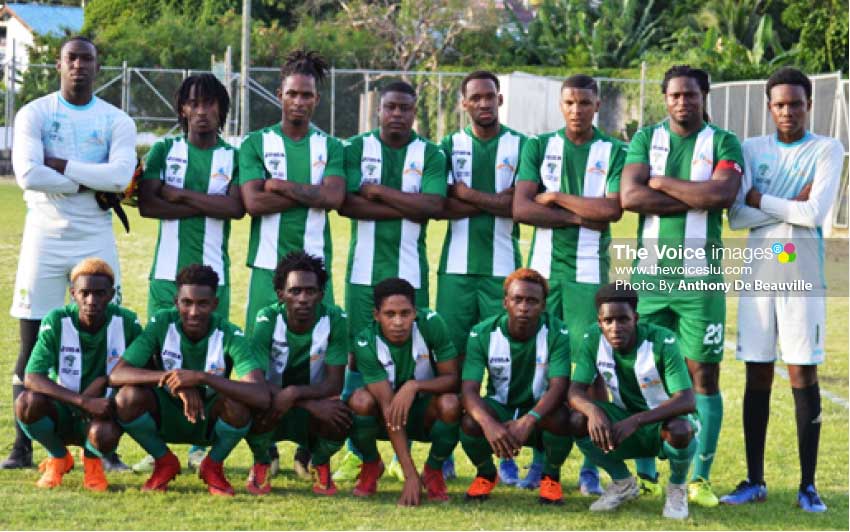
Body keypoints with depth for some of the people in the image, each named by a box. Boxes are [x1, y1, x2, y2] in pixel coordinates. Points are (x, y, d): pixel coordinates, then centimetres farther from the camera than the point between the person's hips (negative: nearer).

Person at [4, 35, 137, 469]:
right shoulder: (34, 114, 0)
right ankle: (22, 446, 7)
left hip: (95, 239, 1)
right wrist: (90, 182, -13)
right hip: (44, 236, -1)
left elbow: (120, 176, -14)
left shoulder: (116, 121, 4)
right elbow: (27, 174, -16)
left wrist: (61, 165, -14)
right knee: (32, 343, 0)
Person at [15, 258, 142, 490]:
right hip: (62, 412, 1)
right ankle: (59, 458, 1)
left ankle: (92, 460, 5)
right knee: (27, 403, -32)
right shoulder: (56, 322, -14)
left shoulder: (126, 322, -11)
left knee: (103, 435, -37)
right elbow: (32, 378, -25)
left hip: (100, 413, -1)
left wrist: (106, 380, -20)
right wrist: (85, 401, -35)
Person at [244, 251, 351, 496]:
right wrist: (312, 405, -37)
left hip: (316, 408, 1)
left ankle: (321, 464, 4)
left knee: (340, 418, -33)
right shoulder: (268, 320, -18)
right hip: (272, 407, 0)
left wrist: (294, 393, -37)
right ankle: (261, 463, 0)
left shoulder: (334, 320, -16)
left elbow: (334, 384, -19)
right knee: (255, 405, -35)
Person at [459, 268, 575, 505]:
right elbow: (469, 389, -23)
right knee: (470, 422, -32)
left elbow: (558, 387, -27)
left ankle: (551, 477, -3)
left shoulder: (557, 333, -17)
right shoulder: (482, 334, -14)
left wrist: (528, 421, -46)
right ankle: (485, 474, 3)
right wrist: (488, 423, -46)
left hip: (539, 411, -1)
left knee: (560, 418, -35)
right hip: (499, 410, 1)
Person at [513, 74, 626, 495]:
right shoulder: (539, 147, 8)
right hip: (542, 268, 2)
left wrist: (556, 197, -6)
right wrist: (582, 215, -9)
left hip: (588, 271, -2)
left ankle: (590, 466, 1)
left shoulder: (614, 152, 4)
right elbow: (521, 208, -5)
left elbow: (613, 209, -11)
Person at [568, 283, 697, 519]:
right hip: (626, 422, 4)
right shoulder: (593, 340, -14)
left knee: (679, 430, -38)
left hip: (666, 420, -4)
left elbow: (687, 401, -33)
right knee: (578, 420, -24)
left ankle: (677, 487, -3)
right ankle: (623, 483, 3)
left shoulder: (662, 342, -25)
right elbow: (576, 391, -17)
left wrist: (636, 421, -46)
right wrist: (593, 409, -42)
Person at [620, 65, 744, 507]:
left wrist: (661, 182, -9)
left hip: (700, 278, -1)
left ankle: (701, 476, 4)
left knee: (704, 374, -1)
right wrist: (696, 198, -12)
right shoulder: (646, 139, 7)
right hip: (650, 275, 2)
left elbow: (723, 192, -17)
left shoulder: (723, 144, 3)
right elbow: (629, 197, -8)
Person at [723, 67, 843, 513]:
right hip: (759, 274, 3)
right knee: (757, 376, 6)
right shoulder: (751, 149, 9)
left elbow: (815, 213, -13)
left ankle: (808, 484, 5)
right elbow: (736, 216, -2)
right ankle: (754, 480, 13)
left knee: (803, 376, -2)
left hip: (803, 275, -3)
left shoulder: (827, 150, 0)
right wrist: (791, 205, -10)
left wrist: (759, 199, -5)